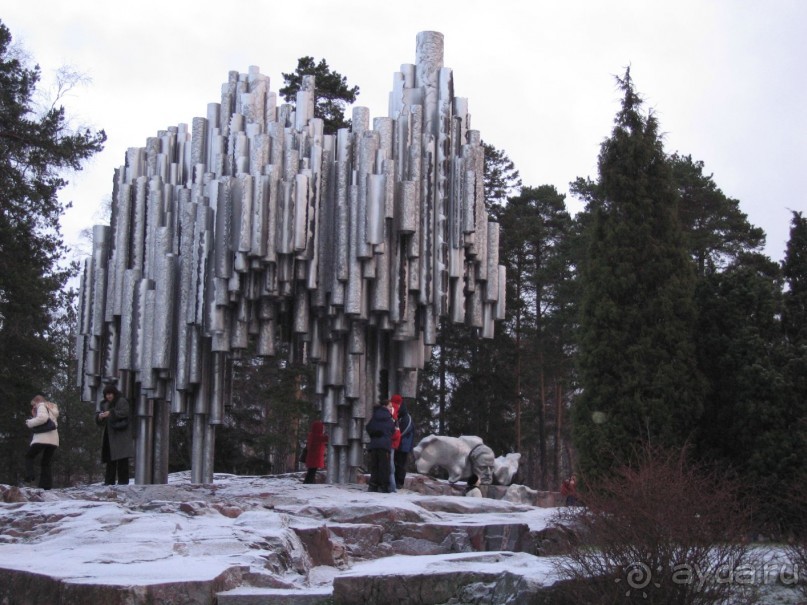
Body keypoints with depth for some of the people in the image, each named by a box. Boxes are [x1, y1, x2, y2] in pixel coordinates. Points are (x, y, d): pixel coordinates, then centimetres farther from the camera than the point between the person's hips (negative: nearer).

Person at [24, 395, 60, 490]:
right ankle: (46, 485, 2)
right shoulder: (52, 409, 28)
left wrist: (30, 423, -5)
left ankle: (29, 476, -9)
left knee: (29, 456, 10)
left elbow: (42, 418, -18)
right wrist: (35, 416, 16)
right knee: (46, 463, 11)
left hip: (42, 439, -7)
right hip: (53, 440, 7)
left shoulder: (41, 406, 2)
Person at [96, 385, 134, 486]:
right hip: (109, 434, 6)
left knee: (122, 458, -10)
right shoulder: (104, 404, 19)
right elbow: (98, 420, 15)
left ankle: (123, 480, -11)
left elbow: (124, 413, -15)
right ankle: (109, 481, 6)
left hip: (121, 433, -6)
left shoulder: (122, 401, 1)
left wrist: (111, 413, -19)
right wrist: (100, 416, -8)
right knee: (109, 458, 4)